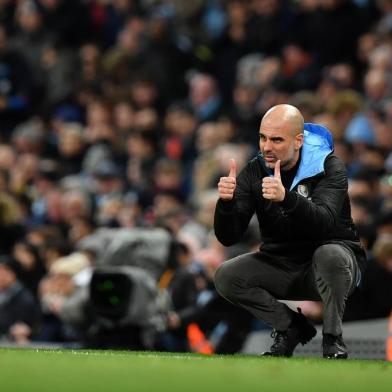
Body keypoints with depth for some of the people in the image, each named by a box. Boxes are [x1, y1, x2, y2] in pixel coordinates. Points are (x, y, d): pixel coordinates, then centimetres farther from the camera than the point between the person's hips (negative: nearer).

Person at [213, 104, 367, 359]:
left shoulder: (329, 167, -15)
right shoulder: (254, 172, -5)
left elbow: (325, 223, -34)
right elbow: (229, 238, -10)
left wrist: (287, 198, -51)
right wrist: (227, 202, -31)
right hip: (281, 266, 4)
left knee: (329, 255, -37)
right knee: (226, 277, -17)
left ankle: (333, 338, -15)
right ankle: (292, 327, -1)